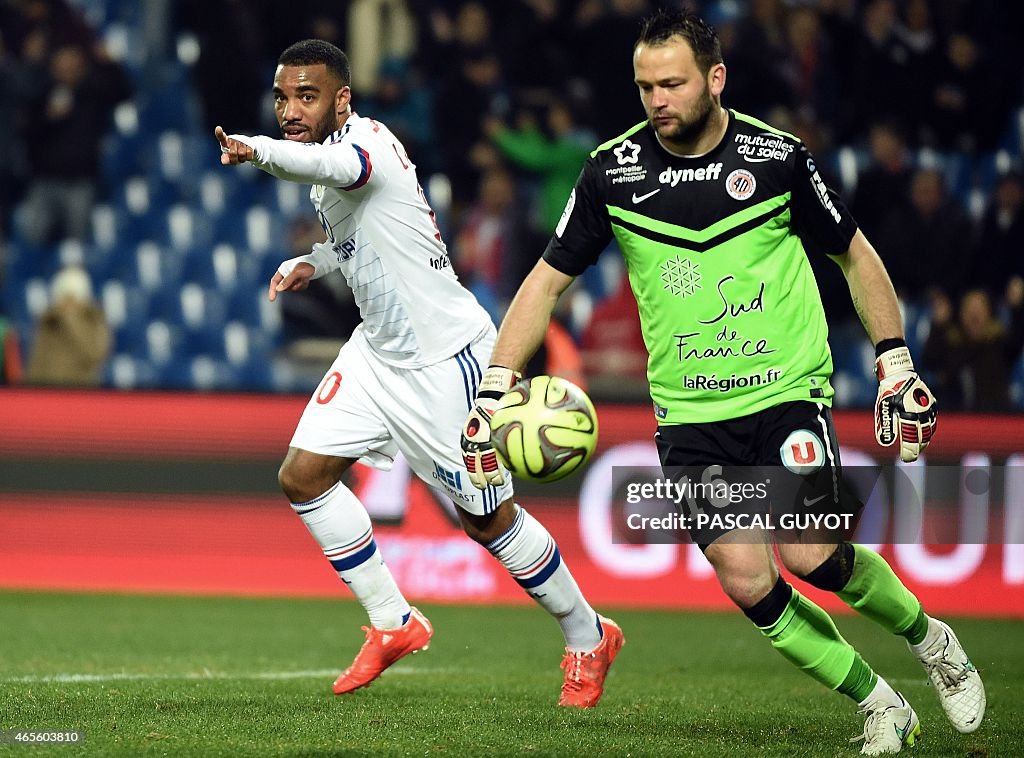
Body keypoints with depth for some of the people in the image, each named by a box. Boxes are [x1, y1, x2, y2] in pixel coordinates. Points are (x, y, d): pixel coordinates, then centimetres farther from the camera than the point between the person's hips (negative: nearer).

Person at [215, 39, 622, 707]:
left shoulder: (366, 141, -22)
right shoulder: (338, 150, 7)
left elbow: (330, 166, -48)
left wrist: (257, 149, -68)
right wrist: (314, 263, 5)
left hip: (445, 356, -9)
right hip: (379, 350, 9)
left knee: (487, 518, 1)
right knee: (302, 476, -2)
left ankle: (588, 637, 20)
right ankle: (393, 623, 10)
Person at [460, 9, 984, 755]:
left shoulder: (775, 156, -6)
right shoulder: (613, 170, -3)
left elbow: (856, 255, 8)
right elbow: (548, 279, 5)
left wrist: (896, 367, 3)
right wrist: (493, 393, -3)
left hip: (788, 389, -2)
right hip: (689, 413, 2)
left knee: (811, 556, -18)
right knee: (746, 579, -12)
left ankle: (929, 637, 12)